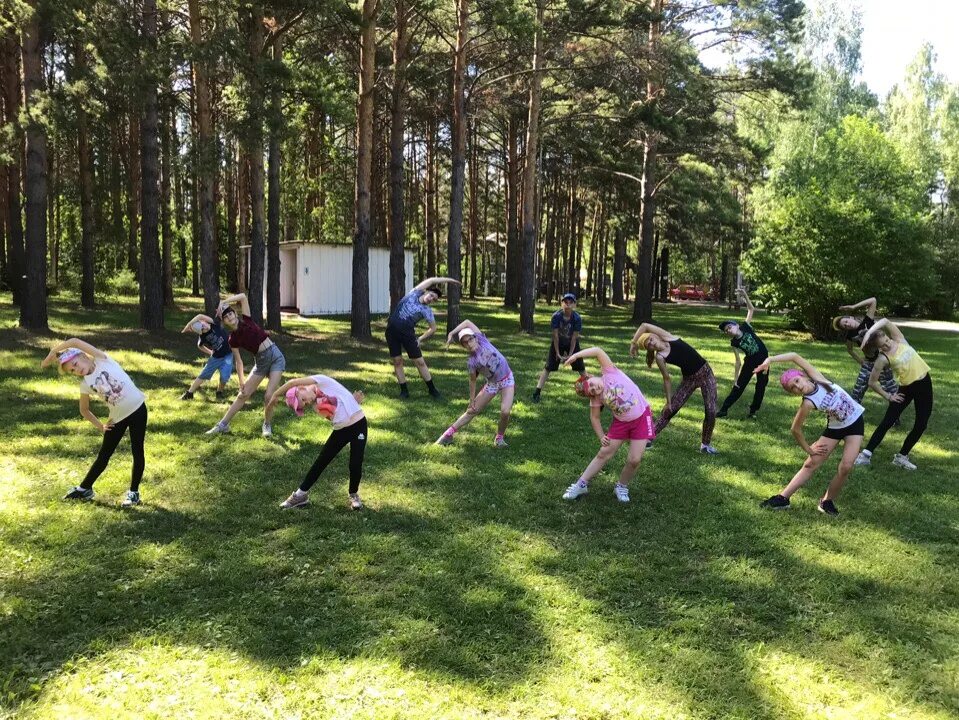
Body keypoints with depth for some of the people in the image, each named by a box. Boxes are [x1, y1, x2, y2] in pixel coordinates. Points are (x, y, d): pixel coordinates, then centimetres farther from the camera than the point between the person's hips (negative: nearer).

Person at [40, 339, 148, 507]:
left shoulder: (102, 360, -9)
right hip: (118, 418, 4)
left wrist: (53, 353, -8)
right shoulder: (85, 384, 1)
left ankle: (133, 492, 14)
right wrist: (99, 425, 4)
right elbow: (84, 410, 14)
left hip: (137, 408, -4)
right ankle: (85, 489, 31)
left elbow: (75, 341, -18)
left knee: (137, 451, 0)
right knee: (104, 455, 12)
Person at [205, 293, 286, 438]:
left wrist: (223, 302, -9)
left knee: (269, 396, -14)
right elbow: (238, 361, 5)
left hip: (275, 356, -3)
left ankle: (267, 425, 11)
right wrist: (241, 381, -1)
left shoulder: (246, 321, -4)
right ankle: (223, 425, 18)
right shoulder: (233, 340, 0)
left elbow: (243, 297, -13)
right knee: (243, 395, 5)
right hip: (261, 362, 3)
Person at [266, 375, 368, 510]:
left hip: (358, 425, -6)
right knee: (320, 462, 7)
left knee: (355, 465, -6)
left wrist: (275, 396, -16)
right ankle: (301, 494, 20)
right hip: (340, 430, 7)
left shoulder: (321, 381, -13)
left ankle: (354, 495, 20)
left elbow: (293, 383, -26)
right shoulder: (316, 405, 6)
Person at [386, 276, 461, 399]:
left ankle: (432, 390, 10)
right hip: (392, 331, 1)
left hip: (407, 334, -1)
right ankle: (404, 391, 13)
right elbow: (432, 280, 1)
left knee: (420, 362, 0)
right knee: (397, 361, 2)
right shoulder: (414, 293, 3)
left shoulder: (426, 311, 0)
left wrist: (420, 339, 1)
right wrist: (448, 279, 5)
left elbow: (433, 328, 7)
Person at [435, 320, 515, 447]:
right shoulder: (471, 362, -17)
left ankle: (499, 437, 7)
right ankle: (449, 433, 20)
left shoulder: (482, 340, -16)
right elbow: (473, 381, -4)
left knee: (505, 411, -19)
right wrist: (472, 400, 0)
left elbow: (467, 322, -11)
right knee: (472, 410, 6)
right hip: (492, 384, 0)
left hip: (507, 379, 0)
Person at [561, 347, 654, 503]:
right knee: (604, 454, 3)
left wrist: (576, 355, -31)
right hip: (621, 423, 3)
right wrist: (601, 436, -6)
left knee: (634, 460, -8)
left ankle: (622, 487, 17)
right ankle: (581, 484, 16)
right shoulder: (596, 398, -8)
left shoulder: (610, 373, -17)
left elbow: (598, 351, -28)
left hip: (642, 417, -3)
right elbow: (594, 418, 4)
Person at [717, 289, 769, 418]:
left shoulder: (746, 327, -11)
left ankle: (753, 410, 17)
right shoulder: (734, 343, -11)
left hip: (763, 359, 0)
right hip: (750, 361, 0)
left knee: (761, 385, 5)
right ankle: (724, 409, 2)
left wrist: (745, 296, -26)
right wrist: (736, 377, -10)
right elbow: (738, 361, -8)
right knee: (739, 385, 0)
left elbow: (751, 309, -11)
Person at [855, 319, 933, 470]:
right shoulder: (883, 358, -14)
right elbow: (872, 382, -11)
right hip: (907, 388, -4)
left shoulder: (898, 339, -4)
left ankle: (902, 456, 16)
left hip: (924, 383, 4)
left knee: (921, 424, 5)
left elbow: (885, 321, -18)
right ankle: (866, 454, -3)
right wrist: (888, 396, -7)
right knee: (887, 421, -6)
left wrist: (869, 332, -26)